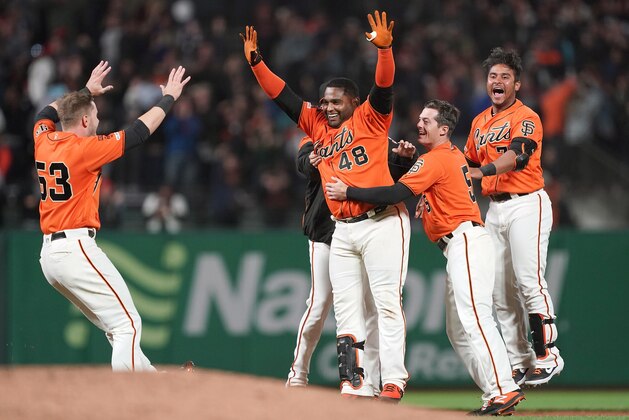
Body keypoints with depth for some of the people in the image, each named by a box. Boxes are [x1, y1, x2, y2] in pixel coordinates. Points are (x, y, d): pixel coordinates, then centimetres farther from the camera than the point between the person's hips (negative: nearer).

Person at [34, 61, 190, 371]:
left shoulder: (43, 141, 10)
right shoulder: (85, 148, -11)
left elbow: (47, 113, 34)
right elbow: (140, 130, -6)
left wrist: (86, 91, 44)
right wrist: (169, 97, 7)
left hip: (48, 253, 9)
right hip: (77, 250, -9)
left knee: (117, 327, 16)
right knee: (128, 325, -10)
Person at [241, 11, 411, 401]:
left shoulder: (370, 118, 0)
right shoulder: (318, 124, 16)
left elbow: (385, 86, -15)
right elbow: (282, 94, 17)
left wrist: (384, 48, -31)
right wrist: (256, 61, 9)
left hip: (382, 223, -7)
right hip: (343, 230, 7)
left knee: (387, 303, -9)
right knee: (346, 310, 5)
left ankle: (393, 383, -12)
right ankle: (354, 386, 7)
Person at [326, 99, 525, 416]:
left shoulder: (436, 159, -10)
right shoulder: (453, 155, 20)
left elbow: (396, 194, -16)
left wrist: (348, 193, -11)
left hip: (466, 242, -11)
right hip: (458, 248, 11)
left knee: (474, 319, -18)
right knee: (457, 330, 10)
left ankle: (503, 390, -25)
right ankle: (494, 394, 7)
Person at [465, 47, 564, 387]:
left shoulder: (526, 118, -7)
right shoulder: (480, 122, 16)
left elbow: (517, 156, -25)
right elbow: (470, 164, 25)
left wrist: (484, 171, -41)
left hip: (526, 204, -7)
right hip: (494, 209, 8)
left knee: (529, 280, -15)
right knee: (501, 290, 5)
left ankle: (547, 356, -12)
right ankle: (519, 362, 10)